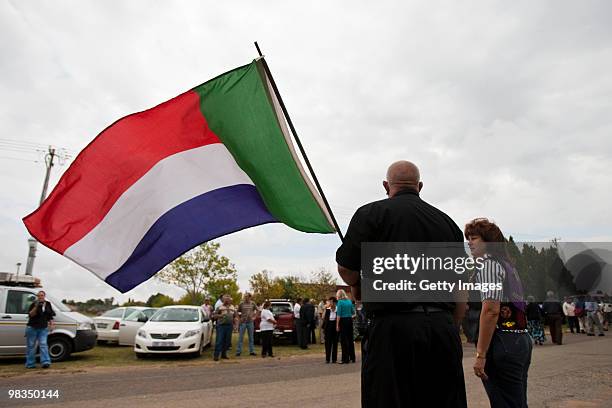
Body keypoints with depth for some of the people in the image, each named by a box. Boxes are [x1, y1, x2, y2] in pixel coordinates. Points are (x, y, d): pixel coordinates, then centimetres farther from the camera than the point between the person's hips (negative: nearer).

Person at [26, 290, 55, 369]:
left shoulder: (48, 304, 8)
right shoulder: (34, 304, -5)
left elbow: (50, 316, 18)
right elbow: (30, 314, -15)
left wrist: (52, 324, 10)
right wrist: (36, 307, -28)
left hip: (43, 328, 2)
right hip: (32, 328, -2)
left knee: (43, 344, -6)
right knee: (31, 346, 5)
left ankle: (45, 362, -13)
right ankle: (30, 364, 13)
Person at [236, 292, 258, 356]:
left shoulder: (253, 303, 2)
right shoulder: (241, 303, -3)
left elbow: (257, 310, 15)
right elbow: (237, 312, 6)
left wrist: (254, 317, 6)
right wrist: (240, 317, -4)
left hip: (250, 322, 2)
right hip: (243, 322, -2)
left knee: (251, 337, 8)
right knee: (240, 337, 0)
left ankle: (251, 351, 15)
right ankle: (238, 351, 5)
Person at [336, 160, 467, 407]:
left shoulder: (370, 213, -2)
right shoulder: (448, 222, 13)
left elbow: (345, 269, -5)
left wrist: (356, 286, 16)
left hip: (392, 328, -5)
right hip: (444, 329, 5)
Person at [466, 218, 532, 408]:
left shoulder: (488, 264, -10)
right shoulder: (507, 264, 20)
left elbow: (491, 310, -19)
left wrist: (480, 354, -19)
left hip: (503, 342, -10)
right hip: (522, 340, 10)